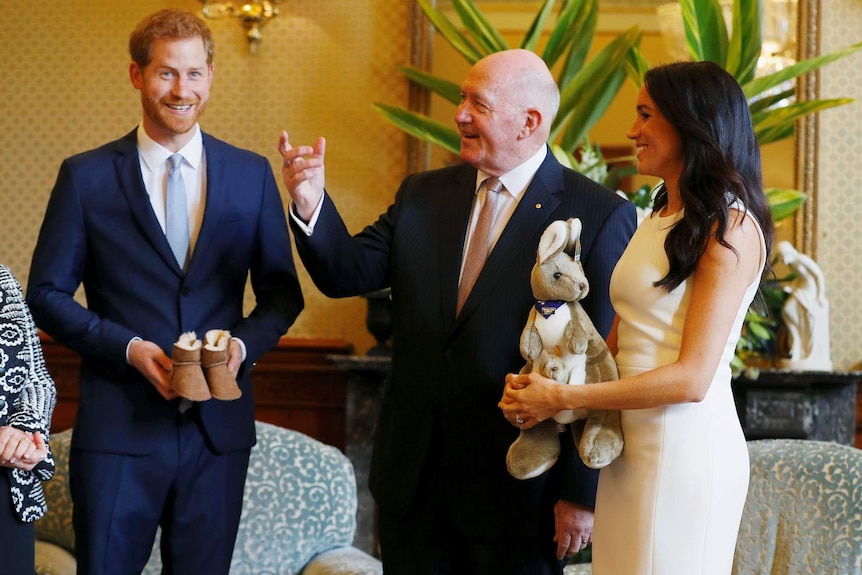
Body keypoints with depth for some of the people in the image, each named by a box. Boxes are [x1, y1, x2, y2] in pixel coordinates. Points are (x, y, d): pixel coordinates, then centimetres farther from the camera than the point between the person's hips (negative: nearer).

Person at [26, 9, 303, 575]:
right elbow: (47, 295, 1)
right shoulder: (85, 177, 0)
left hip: (219, 426, 2)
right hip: (119, 427, -2)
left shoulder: (252, 175, 6)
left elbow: (282, 292, 10)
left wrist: (244, 343, -10)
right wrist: (128, 348, -13)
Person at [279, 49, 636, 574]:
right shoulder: (422, 194, 8)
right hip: (412, 481, 5)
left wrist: (582, 493, -12)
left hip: (518, 489, -4)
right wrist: (311, 203, -15)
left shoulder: (602, 217, -9)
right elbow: (347, 274, 3)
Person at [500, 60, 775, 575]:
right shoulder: (659, 220, 16)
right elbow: (620, 339, 11)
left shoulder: (731, 225, -10)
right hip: (630, 446, 7)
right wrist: (538, 388, -7)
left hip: (684, 449, -7)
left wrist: (561, 398, -14)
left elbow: (692, 378, -16)